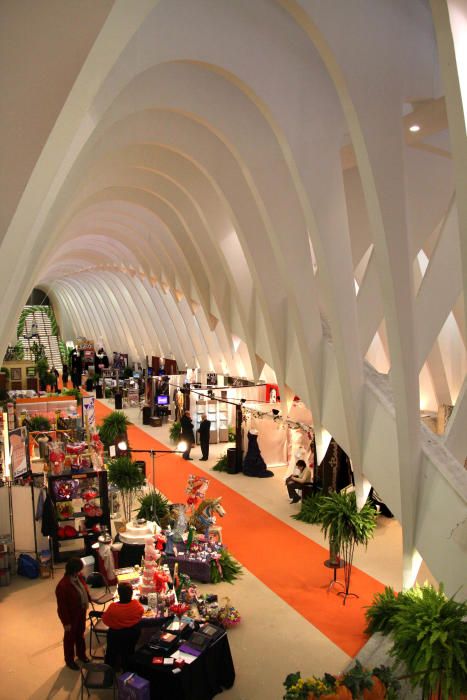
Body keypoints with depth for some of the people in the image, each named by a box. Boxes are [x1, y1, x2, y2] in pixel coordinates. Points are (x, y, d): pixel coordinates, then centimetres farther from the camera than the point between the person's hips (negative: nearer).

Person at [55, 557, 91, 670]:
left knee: (80, 633, 27)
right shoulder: (63, 586, -35)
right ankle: (69, 660, 42)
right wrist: (66, 622, -18)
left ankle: (81, 654, 50)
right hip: (71, 615, -6)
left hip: (81, 611, 7)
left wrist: (90, 598, 6)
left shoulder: (78, 577, -13)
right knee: (70, 637, 18)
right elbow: (62, 607, -25)